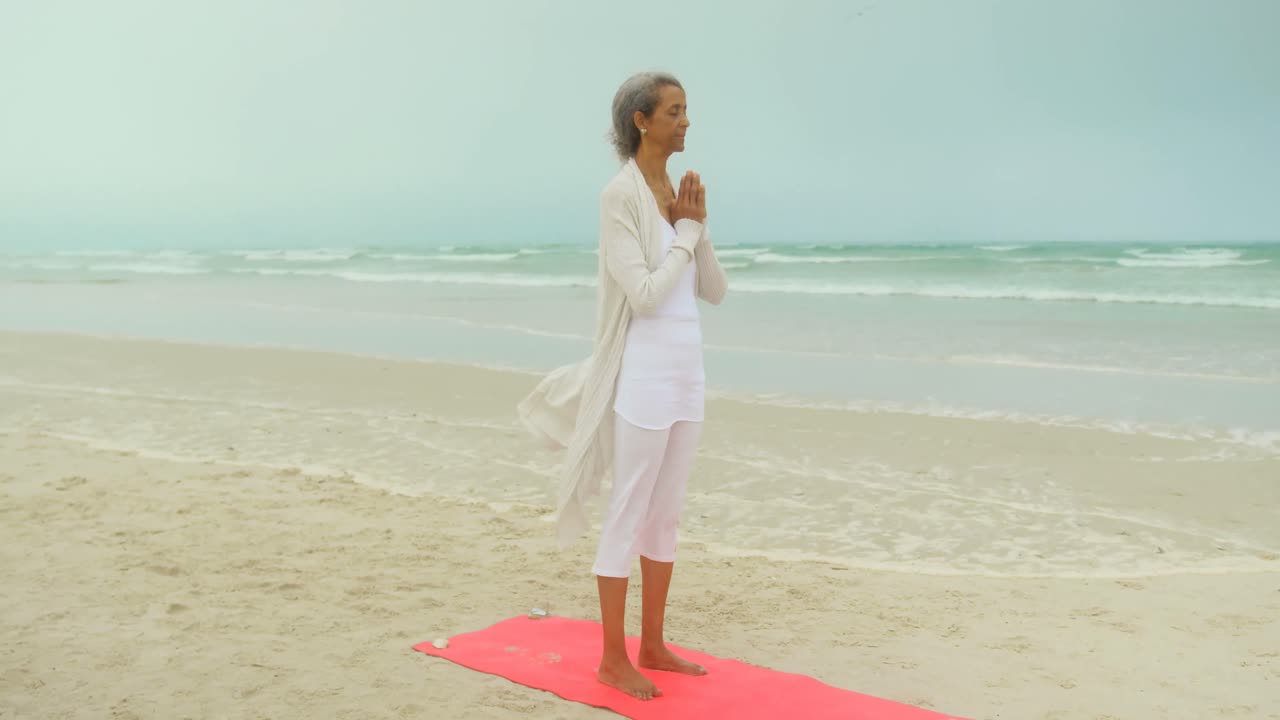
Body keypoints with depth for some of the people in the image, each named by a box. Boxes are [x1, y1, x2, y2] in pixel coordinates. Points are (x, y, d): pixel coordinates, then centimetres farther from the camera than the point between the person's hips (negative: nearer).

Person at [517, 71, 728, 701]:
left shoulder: (677, 192, 11)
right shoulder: (620, 195, -12)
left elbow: (715, 290, 10)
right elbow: (644, 294, -20)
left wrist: (696, 226, -4)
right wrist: (686, 231, -9)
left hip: (685, 368, 8)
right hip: (644, 370, -8)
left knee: (667, 511, 14)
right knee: (629, 513, 0)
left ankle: (652, 644, 27)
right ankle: (613, 658, 13)